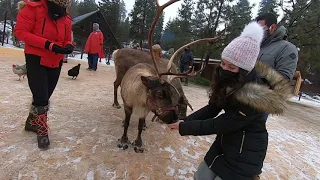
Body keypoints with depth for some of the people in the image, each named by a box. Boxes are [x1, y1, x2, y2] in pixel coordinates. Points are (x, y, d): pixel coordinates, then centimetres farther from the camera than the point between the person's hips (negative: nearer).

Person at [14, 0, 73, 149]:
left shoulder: (66, 19, 2)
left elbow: (67, 39, 10)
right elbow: (20, 31, -15)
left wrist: (68, 46, -15)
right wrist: (48, 44, -26)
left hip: (56, 63, 5)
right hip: (36, 60, -5)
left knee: (45, 97, 12)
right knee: (41, 97, -10)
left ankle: (31, 123, 35)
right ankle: (42, 132, 9)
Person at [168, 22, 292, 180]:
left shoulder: (254, 96, -30)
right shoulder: (229, 82, -8)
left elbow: (221, 124, -26)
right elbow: (212, 108, -3)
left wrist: (184, 127, -19)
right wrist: (185, 121, -15)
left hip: (245, 154, -6)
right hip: (224, 143, 7)